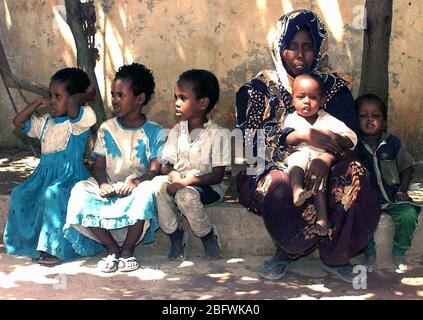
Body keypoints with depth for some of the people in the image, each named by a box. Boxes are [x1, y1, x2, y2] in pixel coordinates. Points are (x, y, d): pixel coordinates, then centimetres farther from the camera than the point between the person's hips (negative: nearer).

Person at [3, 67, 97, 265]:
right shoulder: (46, 122, 17)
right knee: (20, 195, -10)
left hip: (70, 176, -8)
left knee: (53, 195, -34)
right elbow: (18, 121, 24)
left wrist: (88, 94, -12)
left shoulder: (78, 120, -9)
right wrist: (39, 102, 16)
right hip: (45, 175, 8)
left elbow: (72, 103, -32)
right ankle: (36, 241, 1)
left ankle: (57, 248, -25)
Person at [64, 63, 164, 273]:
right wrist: (102, 183, -17)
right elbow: (99, 164, 5)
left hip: (135, 189, -3)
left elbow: (155, 169, -8)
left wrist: (135, 181, -28)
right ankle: (112, 249, -17)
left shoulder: (153, 132, 1)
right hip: (108, 188, 3)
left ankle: (127, 250, -19)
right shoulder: (106, 129, 11)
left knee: (146, 191, -38)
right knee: (80, 191, -27)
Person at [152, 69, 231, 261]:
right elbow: (165, 165, 6)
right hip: (179, 183, 5)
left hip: (208, 186, -4)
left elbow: (218, 175, -13)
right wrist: (173, 174, -19)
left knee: (186, 195, -35)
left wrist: (188, 180, -25)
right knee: (158, 184, -26)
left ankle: (208, 236, -7)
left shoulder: (217, 134, -9)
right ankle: (175, 236, -10)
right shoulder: (177, 131, 7)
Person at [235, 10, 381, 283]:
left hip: (317, 168, 2)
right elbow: (250, 137, -10)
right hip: (272, 166, -2)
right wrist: (302, 135, -22)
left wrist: (327, 157, -26)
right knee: (278, 186, -38)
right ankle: (287, 250, -11)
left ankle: (336, 255, -16)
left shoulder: (333, 86, 9)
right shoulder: (261, 87, 3)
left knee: (355, 173, -29)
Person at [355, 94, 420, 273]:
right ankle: (370, 255, -4)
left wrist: (402, 190, 2)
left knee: (409, 215, -23)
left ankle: (399, 254, 1)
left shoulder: (392, 144, 4)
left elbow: (407, 168, 14)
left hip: (392, 197, 2)